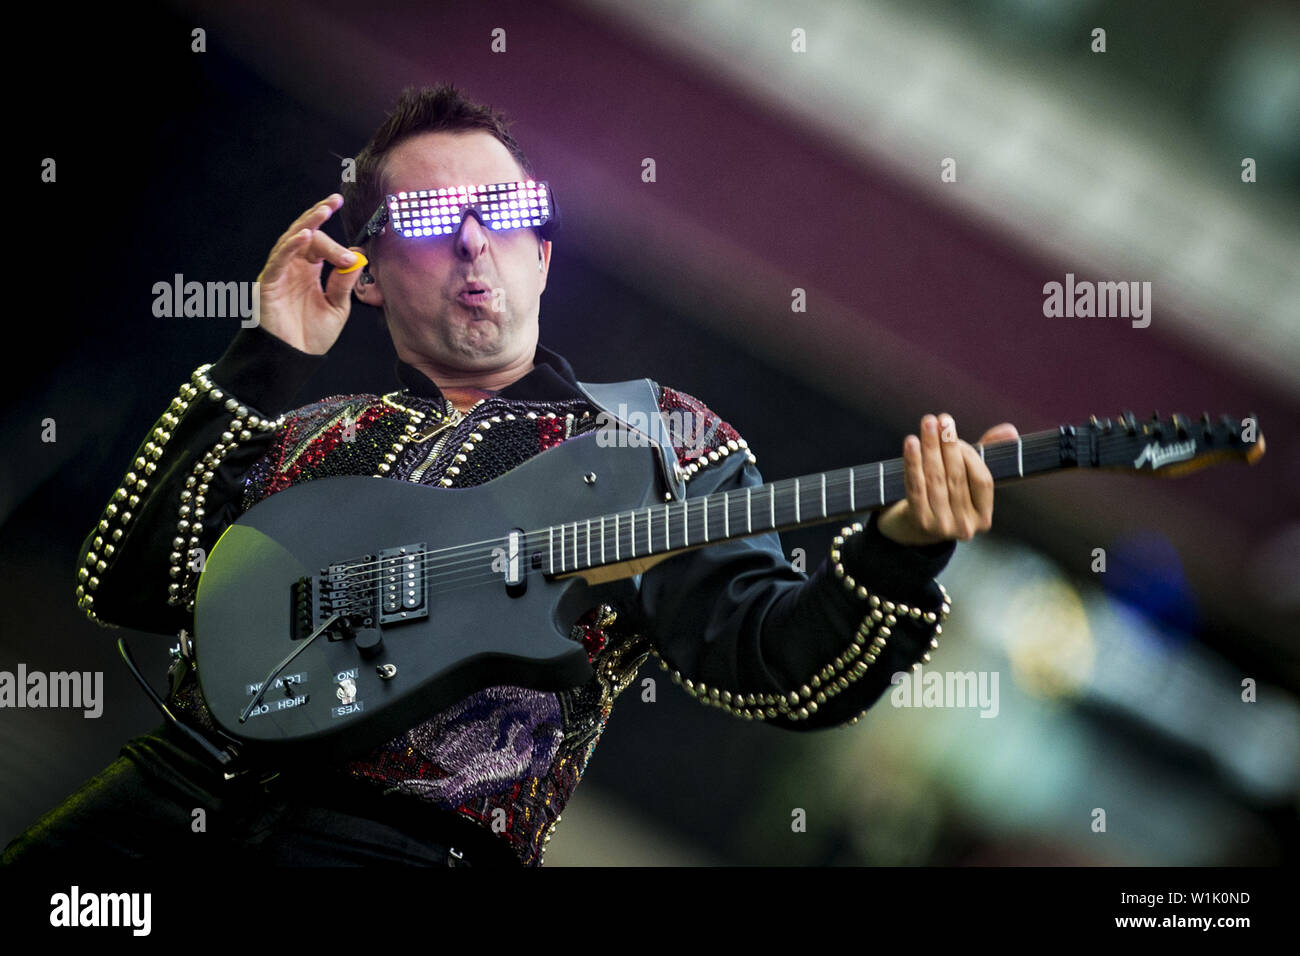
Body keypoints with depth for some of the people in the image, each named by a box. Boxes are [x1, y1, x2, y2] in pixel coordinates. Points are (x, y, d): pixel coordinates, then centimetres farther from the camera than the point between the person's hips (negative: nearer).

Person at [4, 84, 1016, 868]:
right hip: (180, 784, 4)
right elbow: (124, 586, 7)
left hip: (404, 831, -3)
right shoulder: (317, 432, 18)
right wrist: (264, 366, 3)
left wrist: (897, 552, -24)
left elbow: (773, 661, -4)